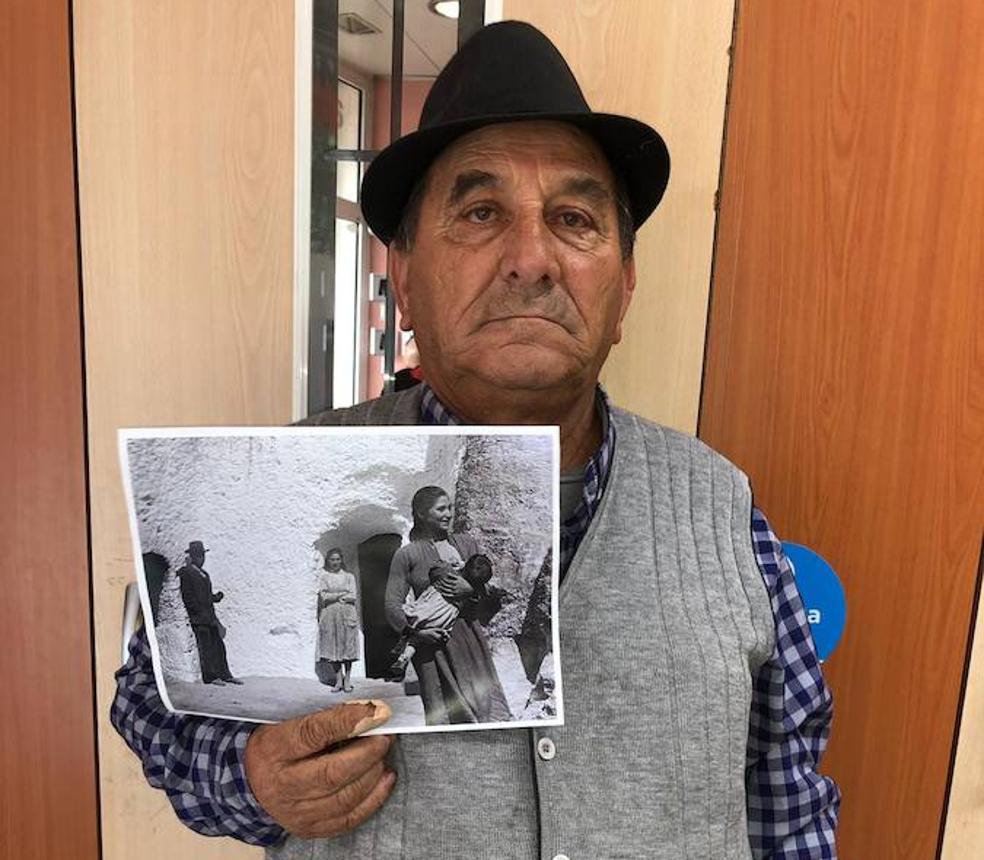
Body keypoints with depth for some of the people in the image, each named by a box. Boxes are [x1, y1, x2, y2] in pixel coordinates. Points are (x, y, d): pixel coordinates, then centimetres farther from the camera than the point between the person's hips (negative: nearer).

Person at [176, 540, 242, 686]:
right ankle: (210, 676, 5)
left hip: (210, 616, 8)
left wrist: (216, 596, 3)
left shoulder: (204, 574, 19)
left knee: (219, 645, 8)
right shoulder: (186, 573, -7)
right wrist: (200, 612, -17)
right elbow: (187, 597, -12)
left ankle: (224, 674, 13)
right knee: (205, 647, -2)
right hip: (198, 619, -8)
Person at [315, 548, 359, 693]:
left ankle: (347, 680, 6)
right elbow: (324, 597, -3)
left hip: (347, 615, 0)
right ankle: (339, 680, 6)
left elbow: (353, 597, 1)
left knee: (347, 646, -1)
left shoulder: (349, 576, 10)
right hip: (330, 615, 0)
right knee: (333, 647, -1)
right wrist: (343, 594, -6)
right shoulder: (323, 577, 8)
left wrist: (333, 596, -7)